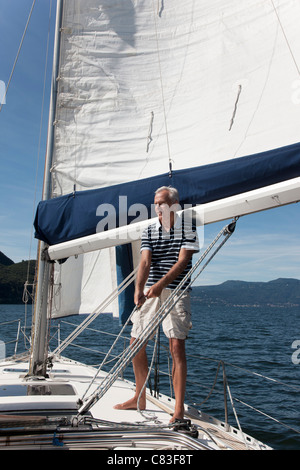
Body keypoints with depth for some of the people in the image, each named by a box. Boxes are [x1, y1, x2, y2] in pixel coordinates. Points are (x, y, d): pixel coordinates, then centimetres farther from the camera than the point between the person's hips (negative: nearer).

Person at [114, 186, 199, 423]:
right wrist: (139, 289, -23)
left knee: (177, 346, -10)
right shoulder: (149, 231, 7)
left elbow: (182, 261, -13)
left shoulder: (187, 228, -2)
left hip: (176, 292, -5)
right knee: (136, 344, 9)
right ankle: (140, 398, 28)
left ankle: (179, 408, 2)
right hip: (150, 291, 5)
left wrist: (161, 284, -26)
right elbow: (145, 261, -6)